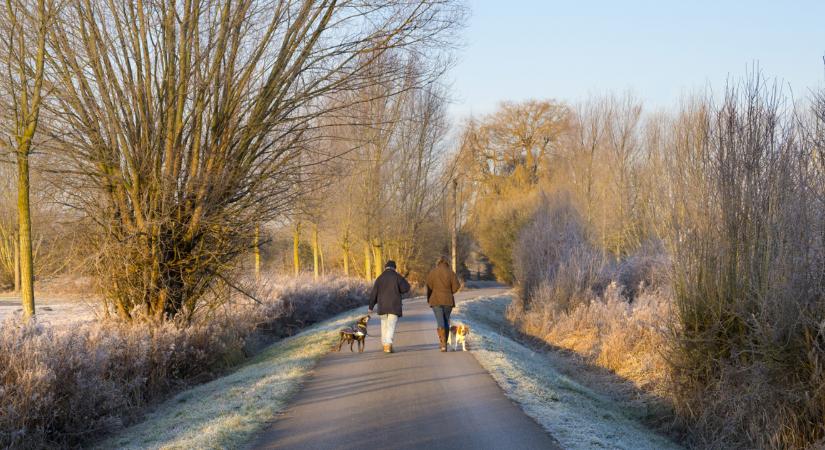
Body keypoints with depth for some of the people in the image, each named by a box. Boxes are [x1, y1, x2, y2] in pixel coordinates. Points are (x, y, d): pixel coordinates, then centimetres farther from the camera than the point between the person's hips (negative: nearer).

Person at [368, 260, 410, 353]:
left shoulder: (380, 278, 6)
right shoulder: (397, 276, -3)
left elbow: (373, 294, 6)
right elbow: (405, 289, -8)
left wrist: (371, 307, 11)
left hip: (382, 306, 3)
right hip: (394, 306, -3)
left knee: (384, 325, 16)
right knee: (391, 326, -7)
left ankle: (385, 345, 20)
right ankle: (388, 344, -23)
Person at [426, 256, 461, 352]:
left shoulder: (432, 273, -3)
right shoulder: (451, 273, -3)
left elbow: (429, 287, -1)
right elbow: (456, 287, -4)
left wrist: (429, 300, 13)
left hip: (436, 301, -1)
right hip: (448, 301, 1)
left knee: (440, 322, -3)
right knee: (446, 321, 15)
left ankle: (443, 344, -17)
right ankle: (444, 343, 20)